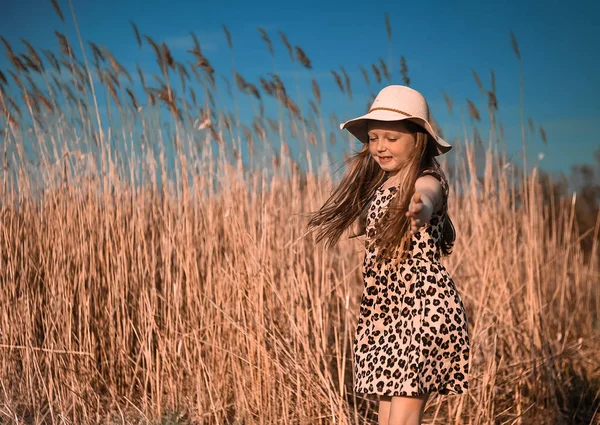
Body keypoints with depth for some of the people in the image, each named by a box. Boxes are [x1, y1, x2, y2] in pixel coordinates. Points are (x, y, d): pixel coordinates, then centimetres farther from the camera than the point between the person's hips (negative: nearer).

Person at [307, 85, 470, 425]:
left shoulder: (426, 182, -12)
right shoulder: (375, 185, 12)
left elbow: (425, 203, -37)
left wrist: (420, 209, -58)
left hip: (425, 305, -8)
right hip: (386, 310, 8)